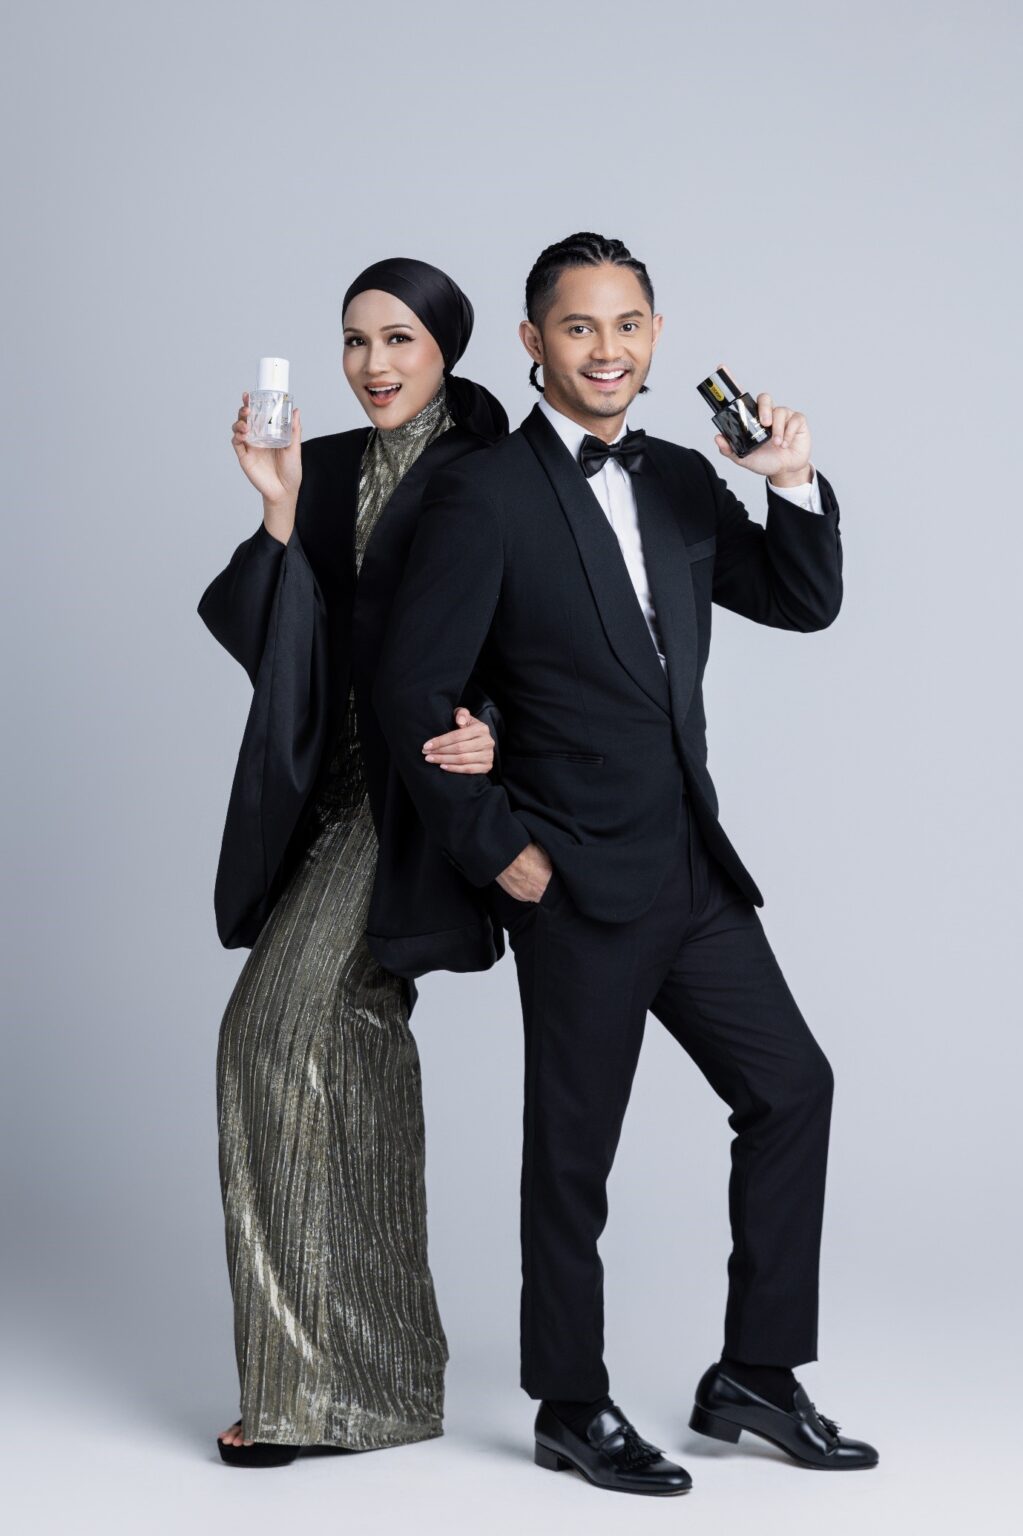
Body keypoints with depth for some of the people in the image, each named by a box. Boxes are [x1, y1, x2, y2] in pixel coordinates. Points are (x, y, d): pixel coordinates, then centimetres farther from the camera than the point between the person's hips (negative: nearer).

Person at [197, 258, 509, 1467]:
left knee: (287, 1027, -17)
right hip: (336, 793, 7)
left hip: (424, 792, -7)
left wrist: (496, 734, -27)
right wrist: (280, 512, -8)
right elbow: (280, 642, 4)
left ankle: (315, 1382, -10)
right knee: (345, 1045, 8)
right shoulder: (324, 471, 11)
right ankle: (378, 1371, 20)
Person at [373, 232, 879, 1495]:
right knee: (573, 1154, 5)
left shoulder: (682, 481, 10)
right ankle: (572, 1412, 21)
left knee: (791, 1087, 10)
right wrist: (494, 852, -11)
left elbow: (803, 604, 11)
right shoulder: (485, 495, -11)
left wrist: (795, 484, -6)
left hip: (694, 871, 7)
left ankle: (754, 1374, 22)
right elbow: (409, 693, -13)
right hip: (578, 884, -7)